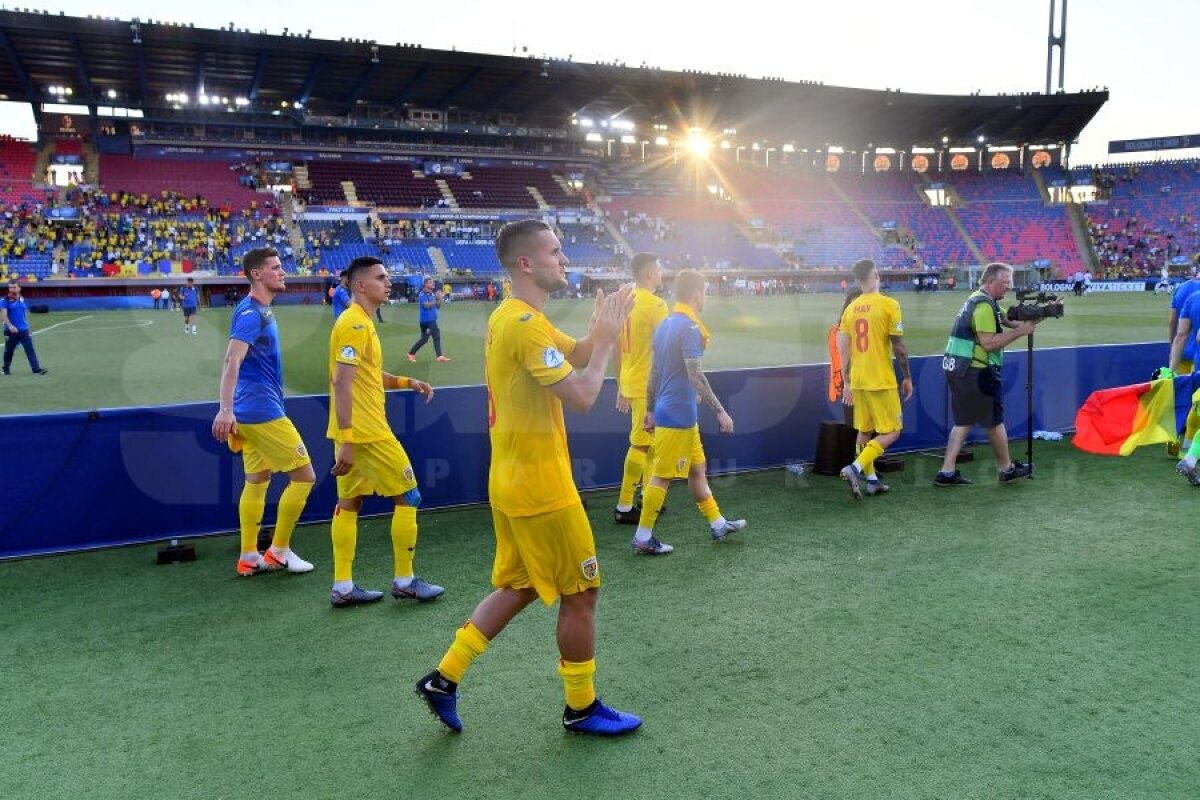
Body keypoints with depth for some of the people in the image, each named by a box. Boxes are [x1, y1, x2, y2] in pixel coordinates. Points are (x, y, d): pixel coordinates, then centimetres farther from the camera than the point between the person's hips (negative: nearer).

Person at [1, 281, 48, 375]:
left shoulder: (22, 299, 9)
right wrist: (10, 325, -32)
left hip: (23, 330, 3)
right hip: (11, 331, -3)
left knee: (30, 349, -6)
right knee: (9, 351, 9)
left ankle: (36, 369, -12)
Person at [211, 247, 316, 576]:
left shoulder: (261, 311, 13)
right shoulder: (250, 313, -16)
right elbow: (232, 361, -27)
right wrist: (226, 409, -36)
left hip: (254, 411, 10)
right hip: (262, 411, -10)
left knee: (257, 481, 13)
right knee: (304, 476, -3)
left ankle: (249, 557, 18)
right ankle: (278, 551, 6)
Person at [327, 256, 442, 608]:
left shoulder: (360, 322, 15)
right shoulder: (355, 324, -17)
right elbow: (342, 382, -23)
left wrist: (407, 382, 13)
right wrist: (346, 440, -27)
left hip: (355, 433, 10)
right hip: (366, 432, -10)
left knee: (349, 503, 11)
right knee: (407, 496, 1)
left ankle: (343, 587, 16)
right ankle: (405, 580, 11)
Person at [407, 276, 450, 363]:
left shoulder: (433, 294, 9)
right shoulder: (422, 295, -13)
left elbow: (438, 306, 12)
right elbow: (427, 305, -26)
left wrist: (440, 298, -6)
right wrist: (437, 298, -28)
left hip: (433, 320, 8)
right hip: (426, 321, -8)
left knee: (437, 337, 4)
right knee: (424, 339, -3)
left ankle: (440, 356, 4)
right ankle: (411, 353, 11)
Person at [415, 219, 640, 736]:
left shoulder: (511, 317, 11)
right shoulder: (526, 324, -21)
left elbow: (576, 353, 16)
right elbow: (582, 397, -25)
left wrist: (599, 331, -3)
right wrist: (606, 337, -13)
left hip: (514, 481, 10)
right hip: (541, 486, -10)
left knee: (519, 586, 20)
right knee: (580, 594, 6)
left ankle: (444, 678, 24)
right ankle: (582, 708, 23)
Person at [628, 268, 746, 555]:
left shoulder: (665, 324, 10)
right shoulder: (689, 328, -17)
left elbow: (653, 372, 15)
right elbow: (695, 376, -22)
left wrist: (650, 409, 20)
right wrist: (720, 411, -18)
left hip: (666, 411, 9)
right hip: (678, 415, -9)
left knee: (697, 468, 17)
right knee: (663, 476, -1)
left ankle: (717, 524, 29)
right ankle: (643, 537, 7)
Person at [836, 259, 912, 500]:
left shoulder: (850, 308, 5)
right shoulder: (889, 304, -10)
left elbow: (843, 350, 6)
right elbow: (898, 346, -11)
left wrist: (847, 384, 13)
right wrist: (907, 377, 0)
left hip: (858, 381, 6)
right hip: (882, 381, -6)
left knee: (864, 431, 16)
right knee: (891, 431, 3)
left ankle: (871, 479, 21)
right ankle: (856, 468, -14)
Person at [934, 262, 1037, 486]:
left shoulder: (976, 299, 15)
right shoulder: (984, 305, -16)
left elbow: (1002, 321, 17)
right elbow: (989, 343, -21)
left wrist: (1022, 323, 0)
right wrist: (1020, 331, -16)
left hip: (958, 370, 9)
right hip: (975, 372, -9)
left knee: (963, 421, 10)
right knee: (995, 420, 6)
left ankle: (947, 472, 7)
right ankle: (1007, 469, 20)